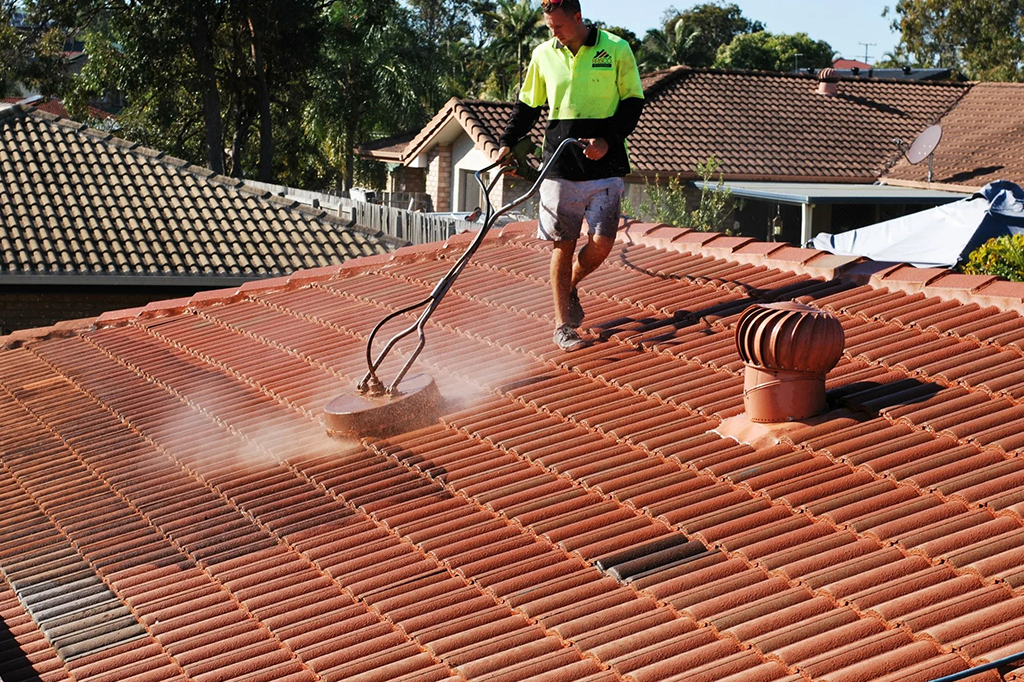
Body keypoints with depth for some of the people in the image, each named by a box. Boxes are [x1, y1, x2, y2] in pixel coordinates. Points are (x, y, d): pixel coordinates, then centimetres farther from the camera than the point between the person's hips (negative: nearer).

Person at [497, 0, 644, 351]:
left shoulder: (616, 50, -2)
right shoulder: (543, 55, 7)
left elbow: (633, 102, 1)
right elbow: (527, 105, 17)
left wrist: (608, 140, -11)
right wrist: (508, 143, 6)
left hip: (604, 164, -2)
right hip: (559, 167, 2)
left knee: (602, 242, -9)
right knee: (563, 245, 1)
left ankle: (570, 287, 22)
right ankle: (563, 325, 10)